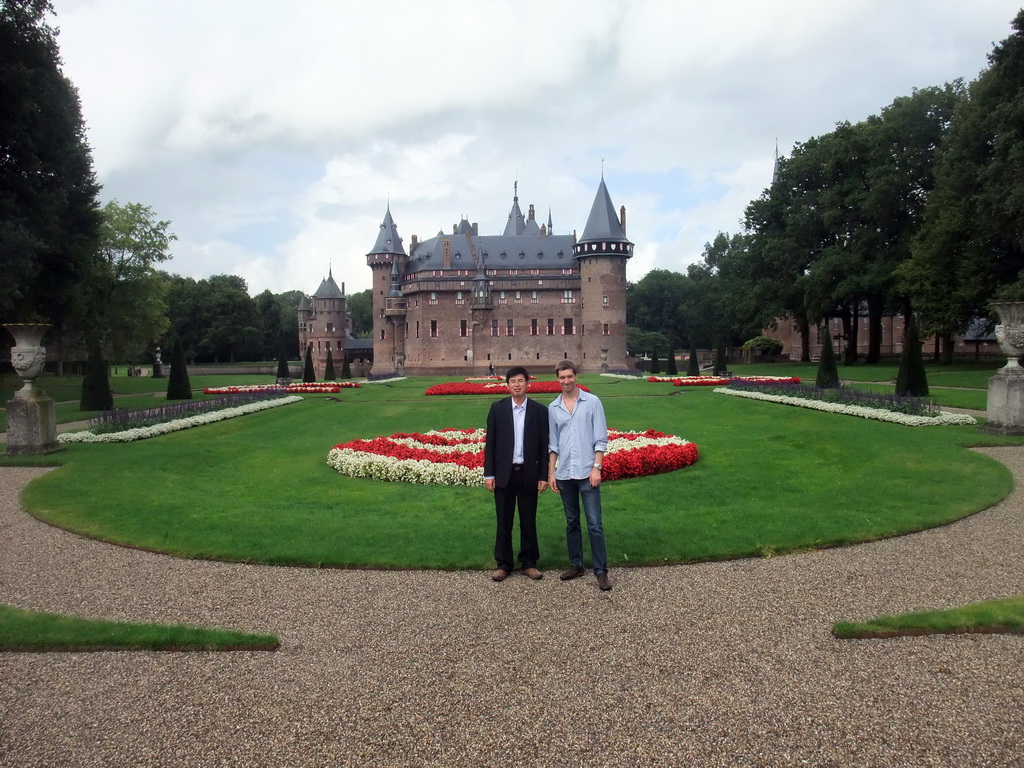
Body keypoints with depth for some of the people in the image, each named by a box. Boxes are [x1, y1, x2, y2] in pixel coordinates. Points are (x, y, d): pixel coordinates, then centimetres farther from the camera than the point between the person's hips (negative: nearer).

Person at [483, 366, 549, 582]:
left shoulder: (539, 410, 1)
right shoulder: (497, 408, 2)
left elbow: (544, 445, 1)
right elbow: (490, 443, 2)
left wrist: (543, 475, -2)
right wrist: (489, 474, -2)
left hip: (528, 473, 0)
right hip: (504, 473, 0)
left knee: (528, 521, 8)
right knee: (504, 521, 7)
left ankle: (529, 563, 22)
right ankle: (503, 564, 18)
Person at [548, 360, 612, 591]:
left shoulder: (592, 402, -2)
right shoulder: (553, 408, 7)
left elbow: (601, 439, -3)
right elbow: (553, 444, 11)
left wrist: (596, 468, -11)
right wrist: (551, 472, 7)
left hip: (587, 472, -3)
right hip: (564, 474, 4)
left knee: (595, 524, -3)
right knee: (571, 522, 12)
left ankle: (601, 571, 3)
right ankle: (576, 565, 23)